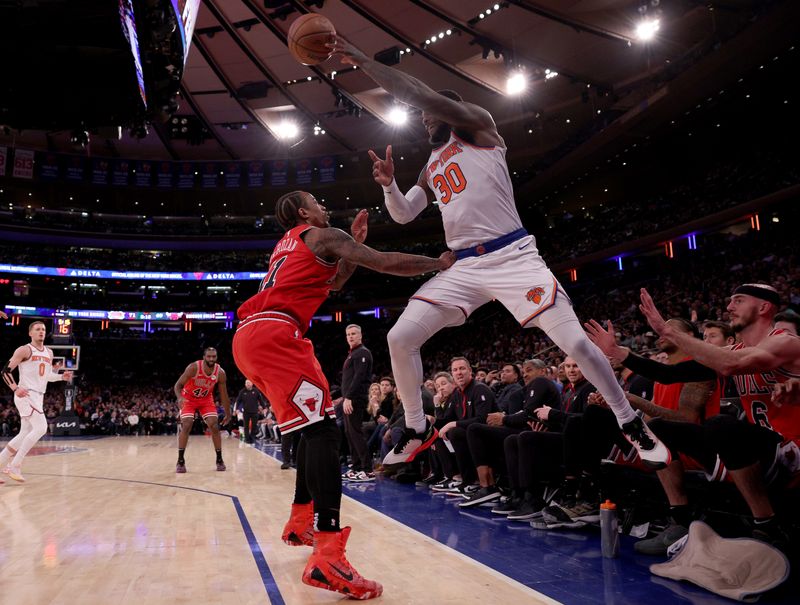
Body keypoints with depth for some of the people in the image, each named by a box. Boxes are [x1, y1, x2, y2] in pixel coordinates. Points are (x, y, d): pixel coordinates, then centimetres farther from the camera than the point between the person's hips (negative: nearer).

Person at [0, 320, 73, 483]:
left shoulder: (49, 353, 16)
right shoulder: (24, 350, -6)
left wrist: (62, 376, 7)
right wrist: (15, 388, -21)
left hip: (38, 396, 8)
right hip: (26, 395, -8)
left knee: (25, 434, 10)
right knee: (41, 428, -20)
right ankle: (14, 466, -12)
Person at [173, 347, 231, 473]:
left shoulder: (220, 373, -19)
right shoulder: (193, 367, -29)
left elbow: (224, 395, -8)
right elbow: (178, 385, -23)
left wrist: (228, 414, -3)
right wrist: (180, 398, -45)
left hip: (206, 399, 2)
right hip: (189, 399, -2)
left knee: (214, 426, -10)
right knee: (186, 426, -17)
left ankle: (219, 459, 2)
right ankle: (180, 461, -7)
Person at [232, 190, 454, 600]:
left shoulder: (288, 244, 31)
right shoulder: (322, 235, 4)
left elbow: (332, 284, 39)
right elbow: (386, 263, -3)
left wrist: (354, 245, 30)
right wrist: (440, 263, 9)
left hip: (250, 336, 10)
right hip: (273, 334, -10)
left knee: (313, 425, 18)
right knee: (322, 429, -17)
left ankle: (300, 524, 27)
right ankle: (327, 557, -27)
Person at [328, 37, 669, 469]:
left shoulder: (477, 125, 3)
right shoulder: (432, 168, 23)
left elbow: (422, 94, -11)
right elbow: (403, 215, 19)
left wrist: (363, 61, -9)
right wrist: (388, 184, -1)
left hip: (513, 256, -6)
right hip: (464, 266, 6)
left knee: (575, 341, -10)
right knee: (400, 338, -4)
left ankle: (632, 425, 13)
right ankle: (417, 430, 14)